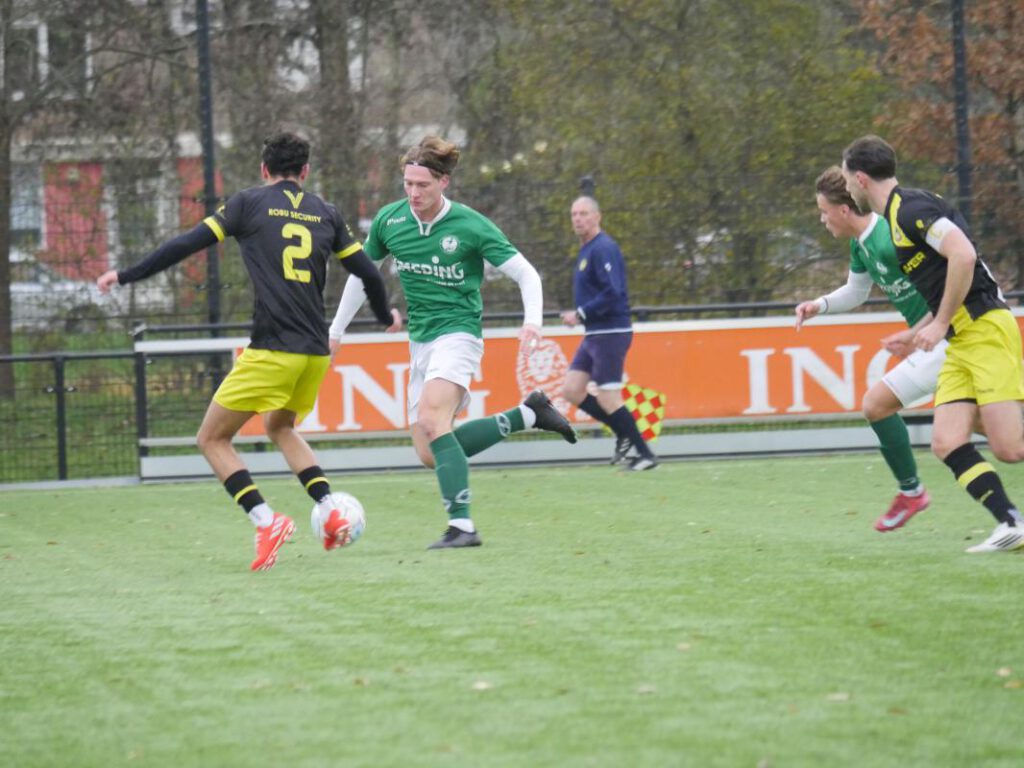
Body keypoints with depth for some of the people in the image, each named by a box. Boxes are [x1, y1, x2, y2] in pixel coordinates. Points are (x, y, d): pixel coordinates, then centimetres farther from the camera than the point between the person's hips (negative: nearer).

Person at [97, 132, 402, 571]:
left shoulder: (249, 204, 2)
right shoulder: (325, 214, 14)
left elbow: (187, 245, -1)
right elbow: (366, 271, 17)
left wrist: (125, 276, 7)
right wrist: (386, 316, 37)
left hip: (271, 351, -6)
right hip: (316, 351, 6)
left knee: (213, 439, 5)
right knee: (280, 427, 30)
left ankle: (266, 521, -14)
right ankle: (330, 512, 12)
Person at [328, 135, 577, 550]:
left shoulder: (470, 226, -11)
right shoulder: (389, 220, 2)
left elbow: (527, 274, -7)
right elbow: (362, 272, 18)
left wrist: (532, 321, -24)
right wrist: (337, 330, 20)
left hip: (457, 333, -7)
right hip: (420, 341, 7)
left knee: (432, 421, -30)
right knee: (430, 455, 0)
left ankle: (462, 526, -29)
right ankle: (529, 414, 12)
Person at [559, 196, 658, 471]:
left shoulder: (604, 249, -15)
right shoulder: (586, 250, 16)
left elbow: (612, 292, -23)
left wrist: (581, 314, -20)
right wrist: (582, 316, 10)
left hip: (610, 333, -10)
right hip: (594, 335, 10)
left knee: (608, 400, -7)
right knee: (571, 390, 6)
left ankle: (645, 454, 2)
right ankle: (624, 434, 15)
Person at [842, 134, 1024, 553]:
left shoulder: (911, 207, -11)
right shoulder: (896, 216, 19)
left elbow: (963, 255, -24)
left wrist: (940, 323, -18)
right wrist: (922, 332, 30)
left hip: (986, 330, -10)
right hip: (960, 344, 10)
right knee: (947, 442, -4)